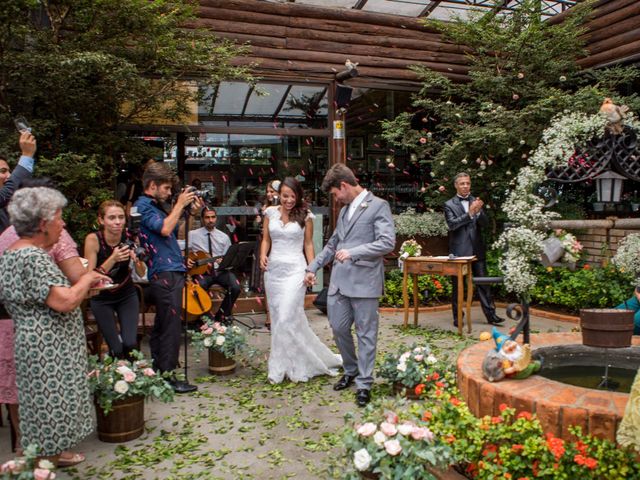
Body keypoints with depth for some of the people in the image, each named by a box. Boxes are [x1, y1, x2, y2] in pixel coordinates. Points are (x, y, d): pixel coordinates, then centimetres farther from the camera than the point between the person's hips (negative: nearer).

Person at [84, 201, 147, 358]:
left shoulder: (129, 237, -14)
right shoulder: (93, 239, -20)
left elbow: (142, 274, -11)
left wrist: (137, 259, -31)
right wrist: (113, 259, -34)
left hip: (127, 295, 2)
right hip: (102, 299, -1)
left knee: (130, 344, -13)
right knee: (117, 349, -11)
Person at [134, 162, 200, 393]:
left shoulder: (156, 205, 20)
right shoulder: (143, 205, -9)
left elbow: (174, 230, 19)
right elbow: (164, 229, -23)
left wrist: (187, 209, 9)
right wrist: (180, 204, -14)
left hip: (169, 272, 10)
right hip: (165, 274, -10)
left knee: (161, 326, 16)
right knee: (170, 327, -7)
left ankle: (158, 371, 26)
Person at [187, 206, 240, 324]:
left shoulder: (224, 237, 12)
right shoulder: (192, 235, 7)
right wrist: (185, 259, -18)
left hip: (221, 270, 2)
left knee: (235, 287, -24)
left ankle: (223, 313, 3)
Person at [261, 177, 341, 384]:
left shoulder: (305, 215, -1)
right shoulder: (271, 212, 6)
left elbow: (308, 244, 3)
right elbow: (266, 239, 12)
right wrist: (263, 256, -7)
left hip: (294, 269, -4)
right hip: (273, 269, 4)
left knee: (287, 318, -10)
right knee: (277, 318, 9)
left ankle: (281, 368, 5)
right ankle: (296, 364, 24)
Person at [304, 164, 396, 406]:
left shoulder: (378, 206, -5)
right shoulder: (344, 210, 18)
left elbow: (388, 242, -15)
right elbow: (332, 244, 26)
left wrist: (353, 252, -20)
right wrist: (313, 267, 21)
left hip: (364, 280, -7)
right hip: (339, 280, 7)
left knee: (365, 334, 3)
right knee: (339, 328, 12)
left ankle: (364, 383, 15)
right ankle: (351, 370, 34)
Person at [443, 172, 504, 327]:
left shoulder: (476, 201, 10)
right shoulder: (449, 204, 0)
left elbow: (484, 223, 2)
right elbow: (452, 224, -14)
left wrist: (479, 211, -19)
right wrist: (470, 213, -25)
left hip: (477, 249, 3)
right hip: (459, 250, -3)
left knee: (483, 282, 4)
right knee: (458, 285, 3)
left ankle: (490, 314, 8)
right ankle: (457, 317, 11)